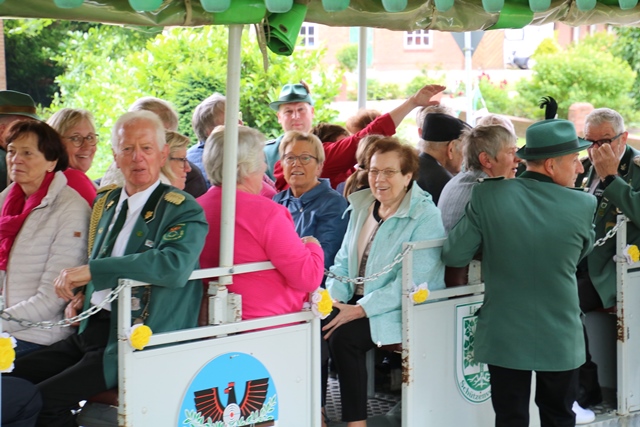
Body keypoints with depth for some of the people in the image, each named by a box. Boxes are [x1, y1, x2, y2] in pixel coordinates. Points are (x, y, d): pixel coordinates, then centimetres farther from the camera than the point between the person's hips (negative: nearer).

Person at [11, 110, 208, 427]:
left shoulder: (183, 209, -7)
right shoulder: (106, 202, 16)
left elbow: (175, 264, -27)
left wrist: (91, 270, -26)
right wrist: (82, 294, 7)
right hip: (90, 330, 8)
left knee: (42, 400, -22)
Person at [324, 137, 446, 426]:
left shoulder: (426, 218, -12)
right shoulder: (362, 207, 11)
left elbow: (410, 282, -20)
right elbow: (344, 261, 13)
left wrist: (360, 309, -24)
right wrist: (333, 298, -7)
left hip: (404, 312, -7)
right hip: (358, 302, 7)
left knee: (344, 335, -28)